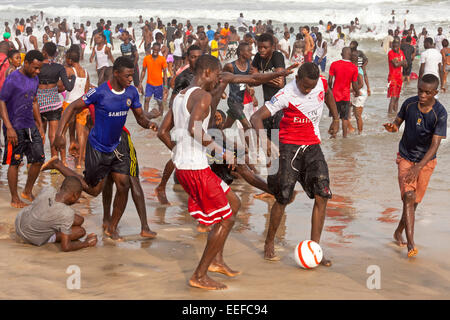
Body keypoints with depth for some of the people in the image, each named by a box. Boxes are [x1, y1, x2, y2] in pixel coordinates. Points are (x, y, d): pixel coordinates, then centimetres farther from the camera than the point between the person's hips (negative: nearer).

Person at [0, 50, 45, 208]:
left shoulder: (34, 79, 10)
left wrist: (40, 125, 19)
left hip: (31, 126, 7)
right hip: (15, 128, -7)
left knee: (38, 159, 6)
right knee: (14, 163, 1)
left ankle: (28, 192, 24)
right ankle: (15, 199, 12)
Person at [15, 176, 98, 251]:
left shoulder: (48, 190, -20)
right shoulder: (67, 214, -33)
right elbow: (65, 247, -26)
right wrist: (86, 243, -10)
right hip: (36, 240, -5)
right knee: (81, 231, -1)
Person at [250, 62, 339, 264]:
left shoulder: (321, 83, -3)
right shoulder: (286, 95, -19)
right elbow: (256, 117, -22)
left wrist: (336, 118, 20)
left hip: (312, 145, 5)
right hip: (290, 146, -5)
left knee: (322, 196, -7)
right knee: (283, 198, -5)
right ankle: (269, 244, 16)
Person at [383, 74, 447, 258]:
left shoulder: (440, 113, -20)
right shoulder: (409, 104, -11)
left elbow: (435, 145, -22)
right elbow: (398, 121, 7)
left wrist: (417, 168, -32)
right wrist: (392, 127, -19)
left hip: (426, 161, 0)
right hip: (405, 158, 0)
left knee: (414, 201, 9)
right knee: (409, 197, -16)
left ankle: (399, 232, 36)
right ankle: (411, 245, -20)